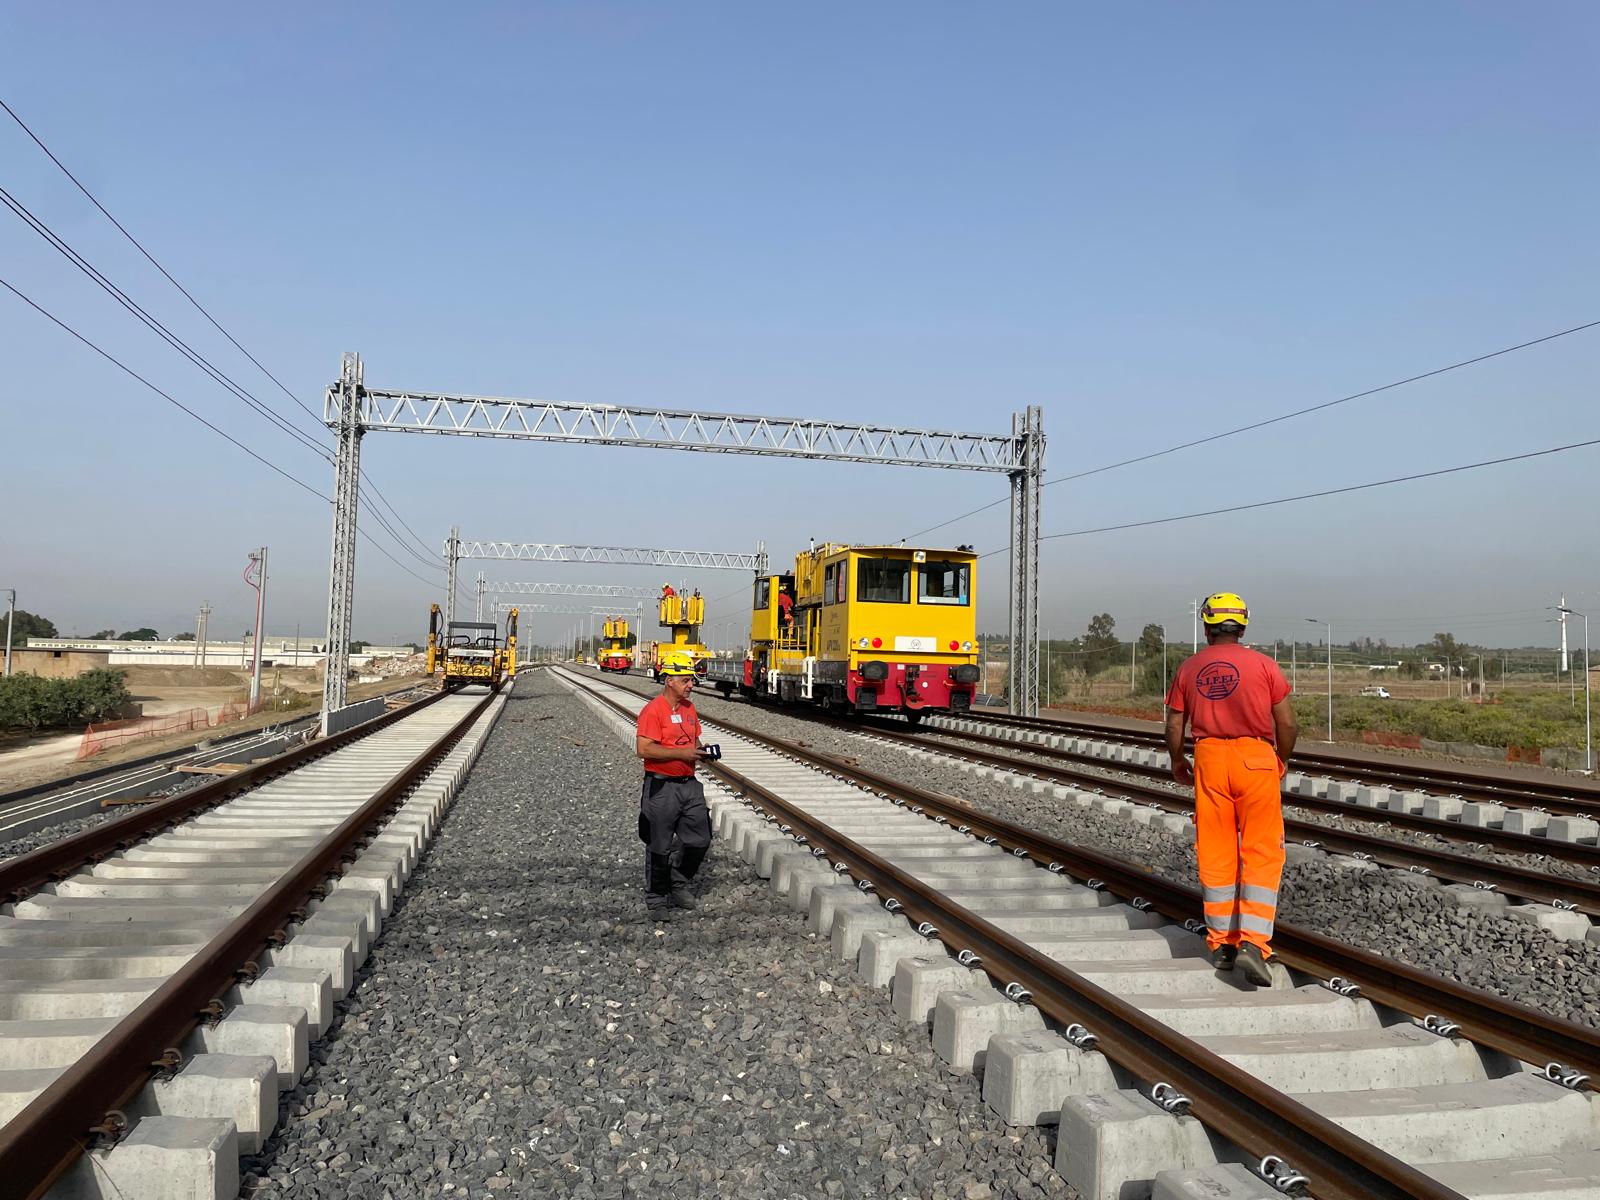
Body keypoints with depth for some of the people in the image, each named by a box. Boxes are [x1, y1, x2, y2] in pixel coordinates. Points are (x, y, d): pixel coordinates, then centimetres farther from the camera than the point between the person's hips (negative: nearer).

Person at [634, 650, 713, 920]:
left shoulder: (689, 708, 11)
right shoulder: (653, 710, -14)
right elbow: (643, 749, -21)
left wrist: (700, 750, 0)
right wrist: (681, 753, -21)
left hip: (689, 784, 7)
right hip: (662, 787, -7)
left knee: (698, 839, 11)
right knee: (659, 847, 4)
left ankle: (678, 884, 32)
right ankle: (656, 899, 19)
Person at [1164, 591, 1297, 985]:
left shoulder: (1189, 669, 5)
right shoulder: (1263, 665, -2)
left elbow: (1174, 726, 6)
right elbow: (1287, 724, -2)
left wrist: (1178, 764, 23)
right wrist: (1282, 761, 16)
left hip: (1209, 760, 2)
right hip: (1256, 759, -2)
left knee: (1215, 855, 10)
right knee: (1261, 854, 3)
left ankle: (1222, 942, 17)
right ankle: (1253, 941, -7)